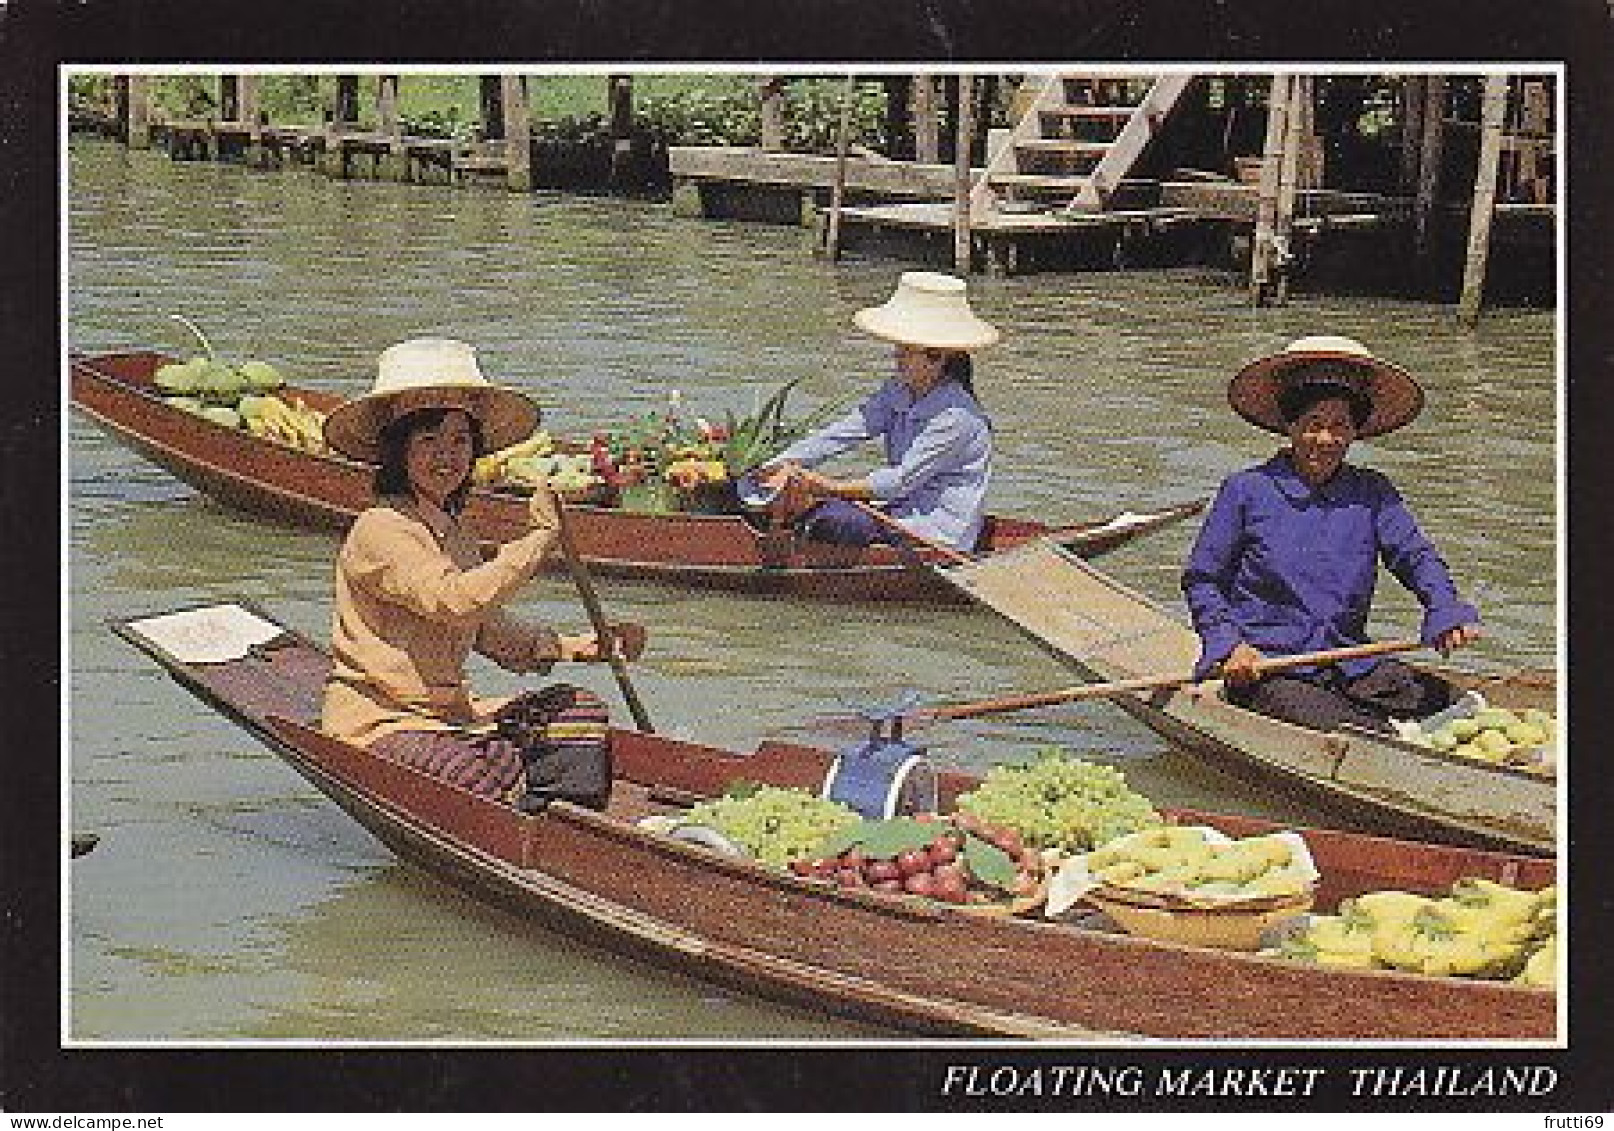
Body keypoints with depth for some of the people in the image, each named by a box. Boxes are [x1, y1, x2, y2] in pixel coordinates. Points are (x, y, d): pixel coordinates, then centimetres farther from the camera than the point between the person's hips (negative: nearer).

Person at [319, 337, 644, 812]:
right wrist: (542, 536, -21)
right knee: (502, 771, -31)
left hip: (446, 716, 9)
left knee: (579, 710, -2)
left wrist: (588, 646, 5)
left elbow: (498, 638, 19)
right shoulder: (378, 530, -14)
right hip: (376, 731, -9)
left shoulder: (452, 535, 16)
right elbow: (454, 601, -30)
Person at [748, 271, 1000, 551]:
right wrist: (774, 468, -14)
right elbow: (841, 433, -1)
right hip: (901, 521, 9)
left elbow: (903, 480, -22)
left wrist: (831, 487, -29)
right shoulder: (898, 392, 9)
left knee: (827, 516, -27)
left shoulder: (956, 416, -17)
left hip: (939, 537, -9)